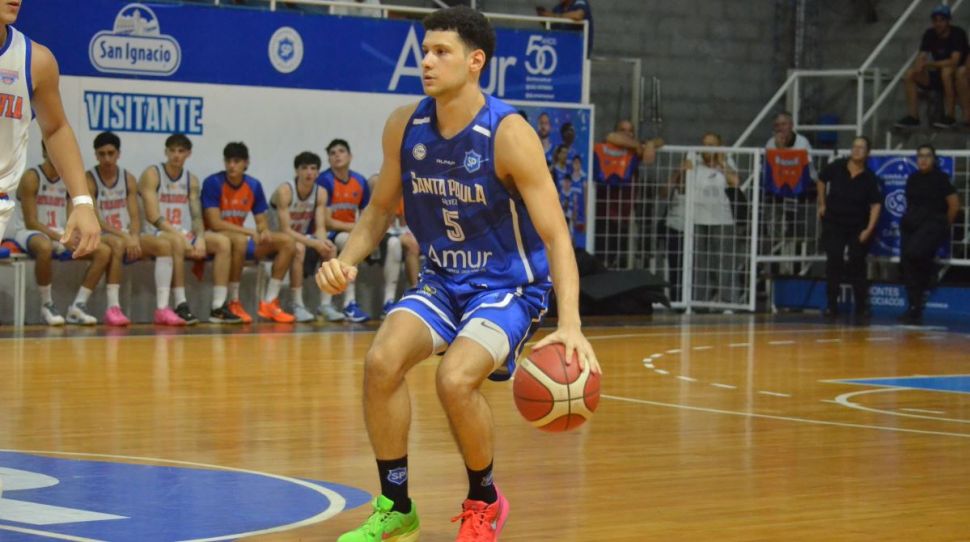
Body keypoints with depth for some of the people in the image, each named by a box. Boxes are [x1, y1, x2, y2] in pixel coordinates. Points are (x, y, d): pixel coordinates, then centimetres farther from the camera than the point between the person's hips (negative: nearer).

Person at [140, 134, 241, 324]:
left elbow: (197, 216, 7)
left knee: (222, 241, -16)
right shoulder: (152, 174, -4)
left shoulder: (191, 180, 13)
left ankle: (218, 307, -20)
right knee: (175, 242, -39)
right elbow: (153, 217, -13)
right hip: (158, 234, -6)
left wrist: (200, 238, -14)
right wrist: (181, 237, -21)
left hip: (185, 234, 6)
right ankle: (181, 305, -38)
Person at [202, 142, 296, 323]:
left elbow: (262, 222, 8)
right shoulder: (213, 183, -13)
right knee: (240, 240, -40)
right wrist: (250, 232, -24)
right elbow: (214, 223, -20)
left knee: (287, 242, -9)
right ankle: (234, 303, -27)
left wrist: (265, 232, -18)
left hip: (241, 237, 7)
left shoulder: (254, 186, 4)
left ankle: (269, 302, -10)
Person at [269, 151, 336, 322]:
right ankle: (297, 306, -33)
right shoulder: (285, 191, -22)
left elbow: (320, 227, -9)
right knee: (298, 248, -37)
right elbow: (285, 230, -27)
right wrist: (314, 243, -36)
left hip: (302, 237, 6)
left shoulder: (321, 193, -5)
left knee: (330, 249, -21)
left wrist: (322, 241, -33)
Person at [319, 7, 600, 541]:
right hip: (442, 281, 5)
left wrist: (570, 323, -35)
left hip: (508, 287, -5)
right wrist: (347, 260, -11)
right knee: (381, 360, -20)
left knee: (455, 378, -28)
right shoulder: (404, 126, -6)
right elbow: (380, 208, 10)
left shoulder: (509, 135, -22)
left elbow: (555, 236, -22)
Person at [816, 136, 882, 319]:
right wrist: (822, 204, 11)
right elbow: (822, 179, 10)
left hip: (858, 225, -1)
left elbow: (876, 204, -12)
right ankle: (831, 305, 0)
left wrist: (869, 229, -19)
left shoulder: (869, 178, -12)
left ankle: (862, 306, 15)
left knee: (857, 262, 3)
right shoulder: (837, 167, -9)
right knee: (834, 261, -6)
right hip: (834, 222, 1)